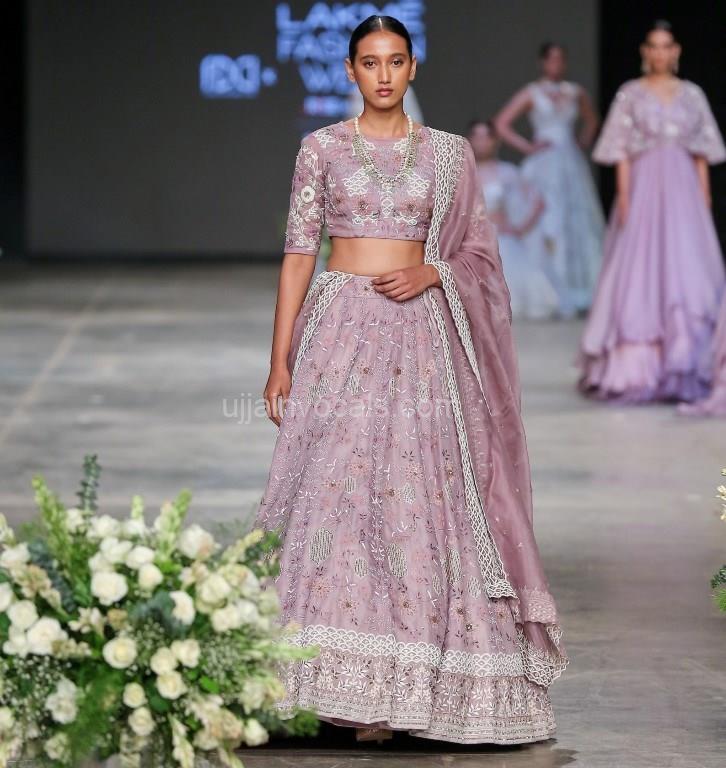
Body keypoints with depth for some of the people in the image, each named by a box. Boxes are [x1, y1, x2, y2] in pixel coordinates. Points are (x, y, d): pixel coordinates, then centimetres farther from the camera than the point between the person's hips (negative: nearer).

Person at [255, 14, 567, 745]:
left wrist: (430, 274, -9)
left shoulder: (448, 153, 9)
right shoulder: (322, 149, 5)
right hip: (339, 329, -1)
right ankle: (336, 682, -4)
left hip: (418, 337, 1)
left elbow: (478, 250, 12)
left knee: (413, 497, -4)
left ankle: (394, 688, 2)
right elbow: (297, 253, 3)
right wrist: (280, 359, -3)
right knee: (333, 491, -9)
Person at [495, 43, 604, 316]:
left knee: (578, 223, 0)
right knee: (548, 226, -8)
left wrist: (584, 141, 13)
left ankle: (578, 294, 3)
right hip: (545, 166, -4)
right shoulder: (531, 93, 0)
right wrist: (527, 147, -7)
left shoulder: (576, 93, 12)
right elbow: (501, 124, -4)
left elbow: (591, 120, 30)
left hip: (573, 164, 4)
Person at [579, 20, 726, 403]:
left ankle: (677, 367, 4)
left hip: (683, 191, 2)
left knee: (686, 272, -3)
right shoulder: (630, 94, 4)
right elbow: (621, 151, 0)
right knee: (640, 274, -4)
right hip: (644, 188, -2)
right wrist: (624, 197, -9)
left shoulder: (692, 95, 10)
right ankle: (635, 370, -1)